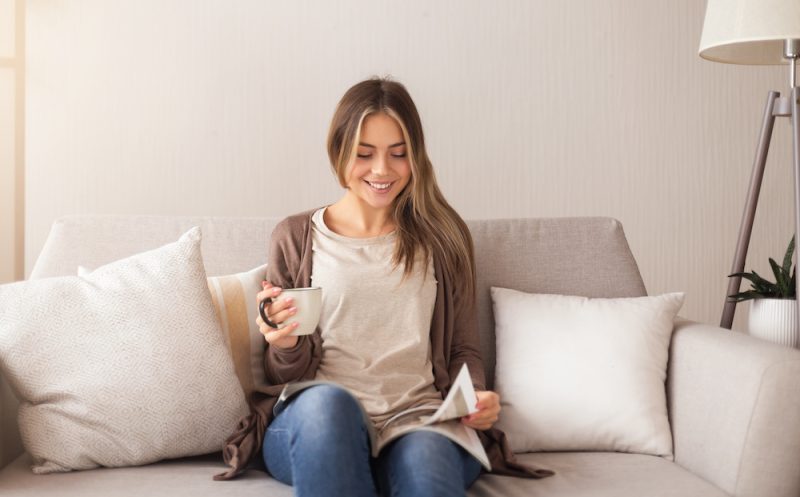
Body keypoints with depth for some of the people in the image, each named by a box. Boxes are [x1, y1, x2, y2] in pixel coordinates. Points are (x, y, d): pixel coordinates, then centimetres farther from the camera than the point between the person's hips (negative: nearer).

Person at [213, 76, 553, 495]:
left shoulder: (442, 237, 14)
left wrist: (475, 398, -5)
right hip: (316, 427, 3)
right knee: (326, 399, -35)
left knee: (425, 457, -38)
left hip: (420, 421, -2)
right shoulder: (295, 237, 11)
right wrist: (286, 347, -11)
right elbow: (283, 377, 12)